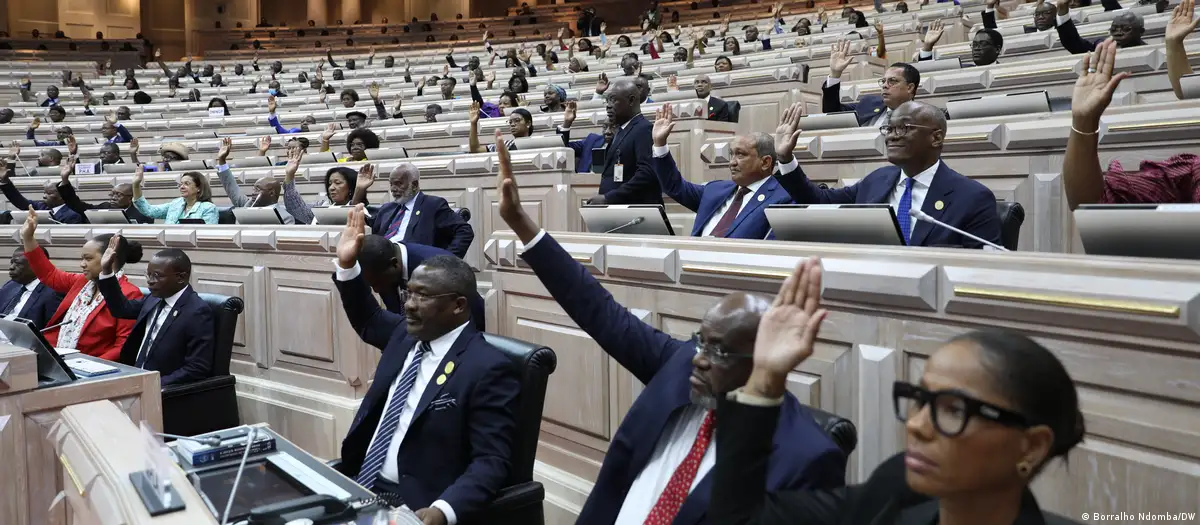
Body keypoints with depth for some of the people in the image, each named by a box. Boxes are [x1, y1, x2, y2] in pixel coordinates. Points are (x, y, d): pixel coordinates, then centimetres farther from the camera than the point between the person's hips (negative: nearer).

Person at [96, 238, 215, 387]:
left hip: (165, 390, -8)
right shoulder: (155, 298, 8)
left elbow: (197, 370, -20)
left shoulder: (198, 313, -17)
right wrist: (107, 270, 11)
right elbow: (122, 308, 23)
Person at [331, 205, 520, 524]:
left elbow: (491, 462, -18)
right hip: (359, 484, 8)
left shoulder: (488, 369, -15)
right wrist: (347, 265, 14)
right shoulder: (406, 335, 8)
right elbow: (368, 321, 29)